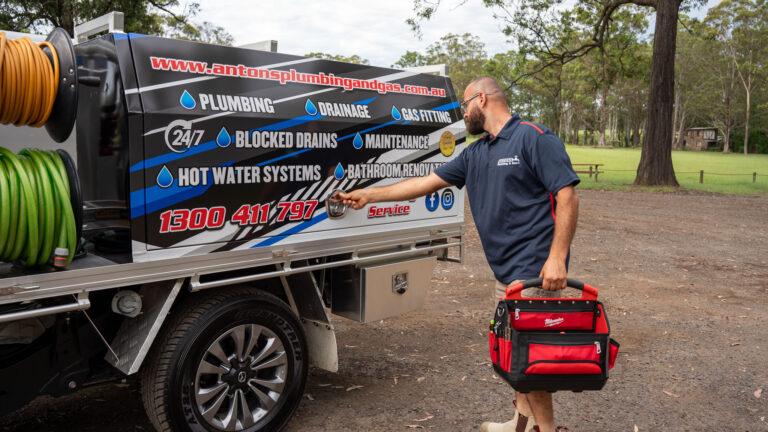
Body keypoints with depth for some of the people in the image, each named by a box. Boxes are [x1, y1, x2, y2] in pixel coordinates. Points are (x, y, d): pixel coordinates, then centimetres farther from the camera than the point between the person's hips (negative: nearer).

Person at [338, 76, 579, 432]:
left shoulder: (535, 139, -9)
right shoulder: (475, 154, 14)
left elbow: (567, 196, -15)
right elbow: (427, 182, 17)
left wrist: (557, 257, -22)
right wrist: (370, 195, 17)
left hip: (535, 270, -8)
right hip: (506, 271, 8)